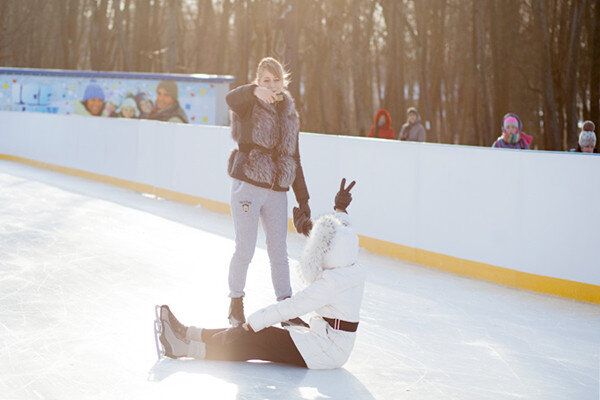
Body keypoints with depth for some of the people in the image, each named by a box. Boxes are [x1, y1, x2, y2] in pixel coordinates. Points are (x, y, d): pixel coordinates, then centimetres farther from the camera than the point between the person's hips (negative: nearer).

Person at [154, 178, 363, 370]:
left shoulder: (332, 283, -24)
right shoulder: (353, 269, 3)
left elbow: (290, 307, -23)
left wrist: (251, 324, -18)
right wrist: (341, 209, 31)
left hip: (326, 351, -9)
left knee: (253, 339, -13)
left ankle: (183, 348, -13)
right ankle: (187, 334, 4)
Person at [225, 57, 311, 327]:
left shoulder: (290, 116, 14)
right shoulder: (249, 107, -2)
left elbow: (294, 159, 18)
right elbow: (231, 98, -28)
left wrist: (303, 198, 14)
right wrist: (256, 91, -50)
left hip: (277, 191, 4)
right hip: (247, 186, -4)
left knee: (279, 252, 6)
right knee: (245, 249, -3)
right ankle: (236, 303, 16)